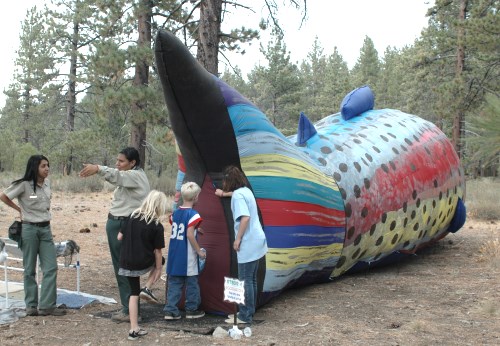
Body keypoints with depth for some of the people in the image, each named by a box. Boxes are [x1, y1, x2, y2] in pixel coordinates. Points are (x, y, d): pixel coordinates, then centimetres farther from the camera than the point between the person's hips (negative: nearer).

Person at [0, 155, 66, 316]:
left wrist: (45, 211, 9)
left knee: (51, 267, -2)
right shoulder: (24, 185, -12)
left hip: (46, 229, 5)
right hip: (29, 229, -5)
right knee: (30, 269, 4)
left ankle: (47, 305, 1)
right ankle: (31, 306, 13)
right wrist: (20, 209, 1)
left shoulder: (47, 183, 6)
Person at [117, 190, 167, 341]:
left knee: (134, 293, 15)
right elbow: (157, 251, -5)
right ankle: (147, 288, 10)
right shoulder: (157, 226, -10)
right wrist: (158, 269, 6)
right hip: (143, 263, -4)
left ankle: (134, 330, 14)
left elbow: (120, 237, 7)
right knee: (160, 259, 28)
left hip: (127, 263, 4)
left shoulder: (133, 216, 2)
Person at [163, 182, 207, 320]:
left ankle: (170, 310, 9)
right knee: (191, 282, 8)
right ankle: (192, 310, 18)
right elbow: (190, 234, -21)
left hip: (174, 254, 6)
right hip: (188, 256, -6)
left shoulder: (175, 213, 7)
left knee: (174, 283, 11)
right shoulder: (193, 215, -15)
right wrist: (199, 251, -13)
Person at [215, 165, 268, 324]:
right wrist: (224, 194, 56)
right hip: (256, 241, 9)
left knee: (245, 280, -4)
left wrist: (238, 239, -18)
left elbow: (245, 217, -25)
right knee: (251, 279, 15)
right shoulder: (245, 190, 14)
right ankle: (248, 311, 24)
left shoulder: (238, 195, -15)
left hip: (248, 244, -9)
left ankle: (245, 316, 1)